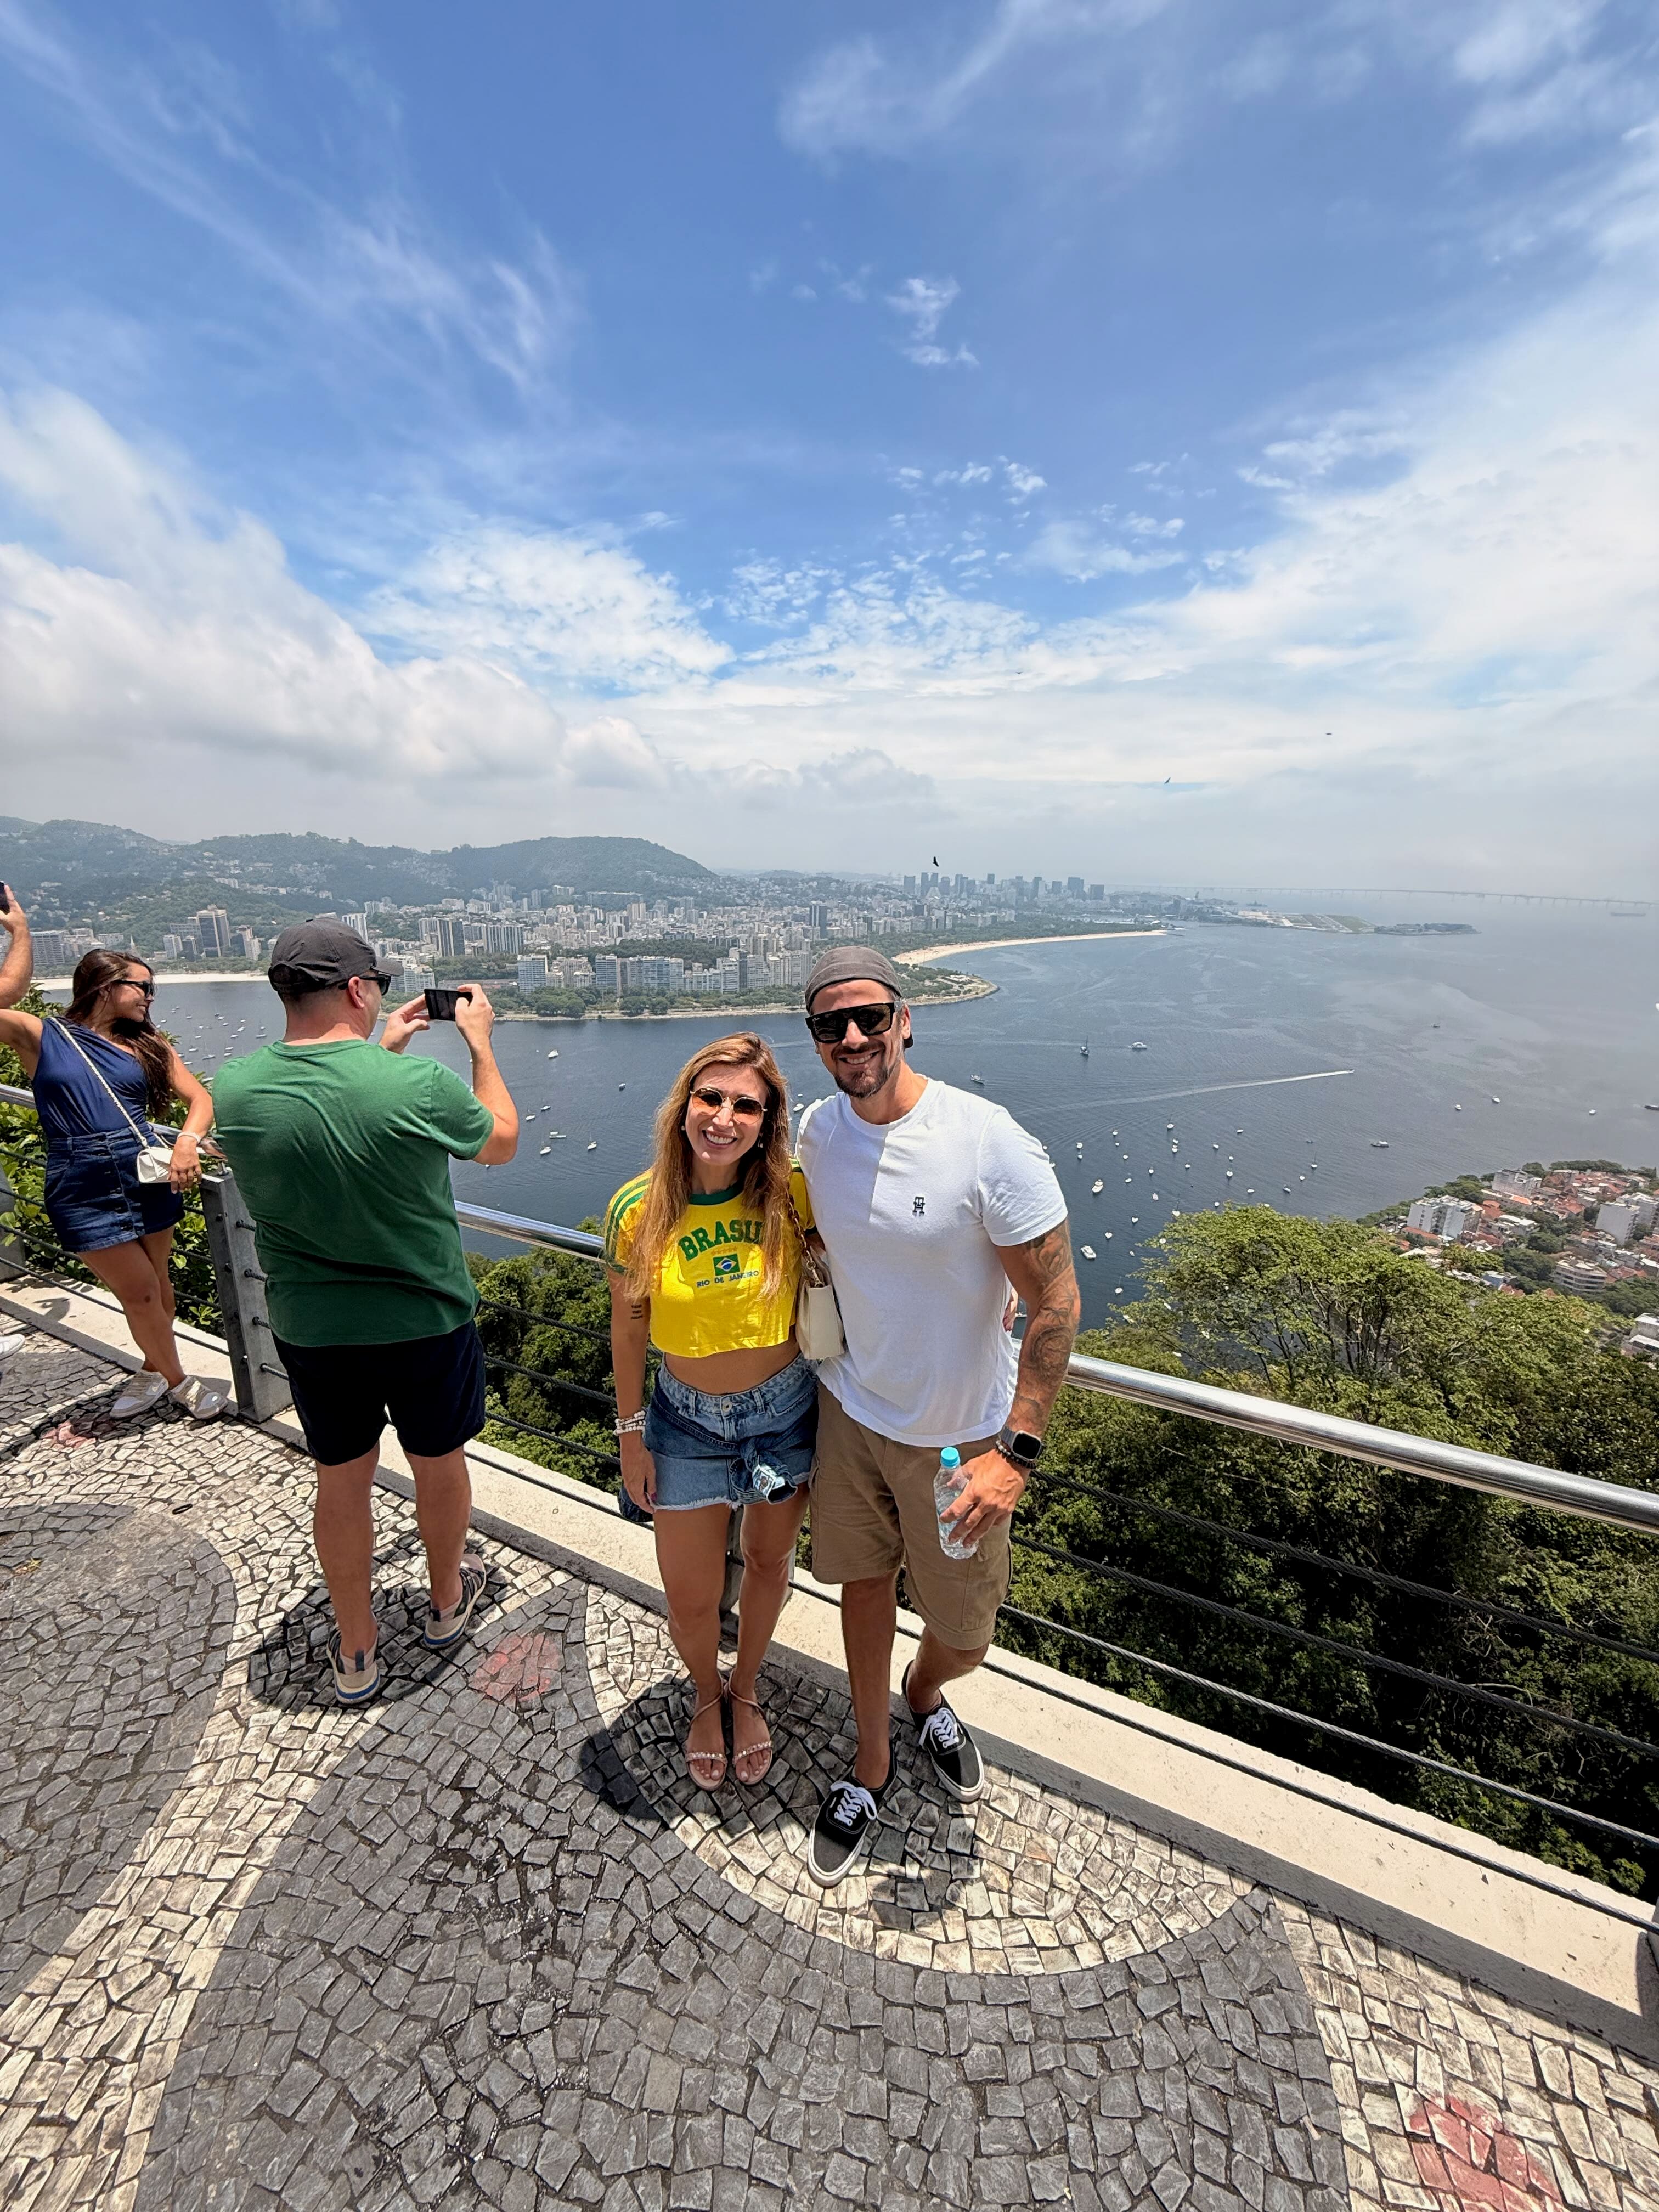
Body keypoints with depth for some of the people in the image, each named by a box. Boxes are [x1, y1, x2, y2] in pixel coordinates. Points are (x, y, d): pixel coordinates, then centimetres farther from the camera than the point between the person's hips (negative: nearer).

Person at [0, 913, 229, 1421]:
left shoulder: (147, 1045, 8)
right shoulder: (42, 1038, 1)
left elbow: (200, 1099, 1)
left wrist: (187, 1142, -19)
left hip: (147, 1177, 3)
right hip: (82, 1190, -3)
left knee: (154, 1283, 14)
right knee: (141, 1293, 3)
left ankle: (153, 1371, 37)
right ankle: (178, 1382, 22)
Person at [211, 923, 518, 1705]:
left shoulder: (234, 1091, -12)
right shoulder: (420, 1084, -25)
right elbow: (501, 1141, -4)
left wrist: (379, 1051, 15)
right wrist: (480, 1040, 4)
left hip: (310, 1331, 3)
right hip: (426, 1322, -2)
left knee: (341, 1481, 22)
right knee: (439, 1464, 22)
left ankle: (355, 1653, 41)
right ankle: (447, 1603, 47)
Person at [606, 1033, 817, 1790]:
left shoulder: (792, 1194, -19)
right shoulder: (638, 1208, -17)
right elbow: (627, 1329, -4)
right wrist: (631, 1434, 2)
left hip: (786, 1408, 1)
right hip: (687, 1419, 0)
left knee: (768, 1562, 23)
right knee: (690, 1601, 15)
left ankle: (746, 1690, 56)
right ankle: (706, 1694, 53)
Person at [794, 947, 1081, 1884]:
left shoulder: (993, 1146, -26)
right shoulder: (818, 1130, -8)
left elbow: (1057, 1303, -20)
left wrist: (1017, 1454, -21)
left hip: (956, 1437, -3)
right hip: (849, 1407, 4)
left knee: (963, 1639, 15)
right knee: (865, 1580, 21)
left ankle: (923, 1695, 53)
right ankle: (873, 1764, 49)